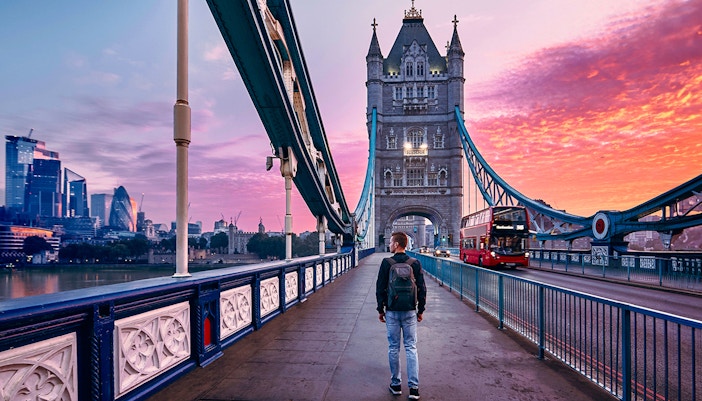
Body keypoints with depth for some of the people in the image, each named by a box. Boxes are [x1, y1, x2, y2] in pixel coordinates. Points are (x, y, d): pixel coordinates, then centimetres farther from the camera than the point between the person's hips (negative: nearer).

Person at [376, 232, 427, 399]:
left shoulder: (386, 263, -8)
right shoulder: (415, 263, -2)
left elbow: (380, 288, -5)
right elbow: (422, 289, 1)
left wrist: (380, 310, 5)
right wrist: (420, 310, 11)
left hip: (392, 312, -1)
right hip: (410, 312, 2)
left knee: (393, 348, 9)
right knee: (411, 348, 7)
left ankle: (396, 384, 19)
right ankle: (414, 387, 7)